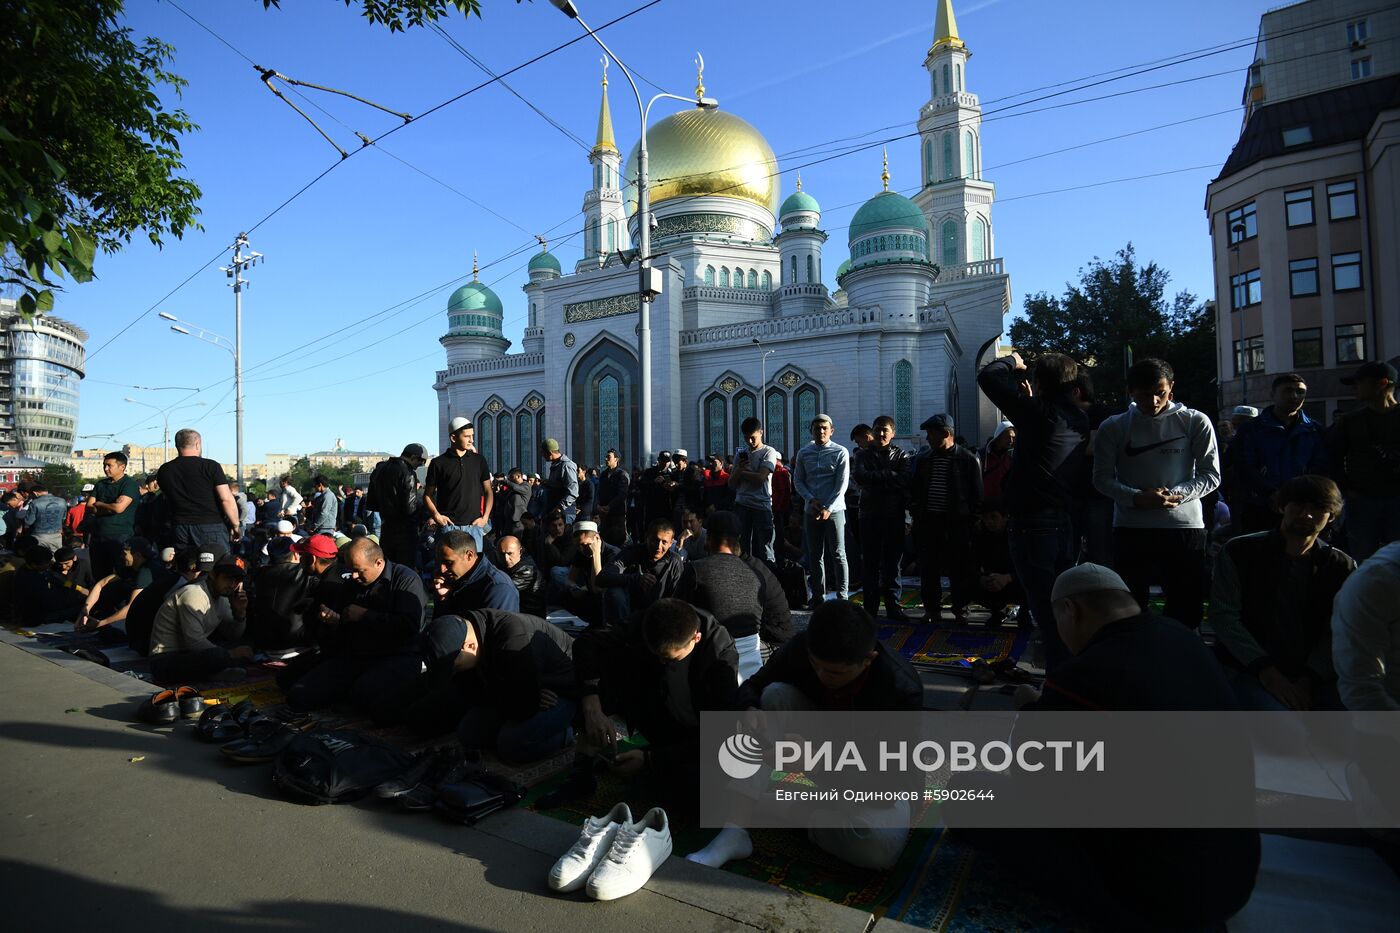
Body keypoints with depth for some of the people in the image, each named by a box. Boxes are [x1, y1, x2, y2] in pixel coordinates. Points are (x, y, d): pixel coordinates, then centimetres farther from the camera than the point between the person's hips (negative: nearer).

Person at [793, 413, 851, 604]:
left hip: (834, 510, -3)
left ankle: (842, 597, 4)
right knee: (815, 555, 8)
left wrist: (828, 508, -12)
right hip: (811, 510, 3)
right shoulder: (803, 453, 8)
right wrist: (811, 500, -7)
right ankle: (818, 596, 17)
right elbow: (797, 481, 9)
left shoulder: (840, 452, -1)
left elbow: (842, 484, -6)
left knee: (838, 555, -2)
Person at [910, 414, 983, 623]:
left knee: (959, 570, 3)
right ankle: (932, 609, 17)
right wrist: (916, 513, 7)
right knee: (928, 569, 6)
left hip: (957, 524, -4)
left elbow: (976, 495, 1)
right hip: (928, 522, 4)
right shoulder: (922, 459, 10)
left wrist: (970, 518, -5)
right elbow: (913, 490, 18)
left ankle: (960, 611, 15)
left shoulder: (967, 459, -2)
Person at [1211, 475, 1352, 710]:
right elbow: (1223, 616, -5)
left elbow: (1336, 634, 2)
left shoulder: (1342, 567, 10)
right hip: (1248, 671, -3)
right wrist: (1266, 671, -14)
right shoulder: (1239, 552, 2)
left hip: (1314, 676, 3)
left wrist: (1307, 680, -12)